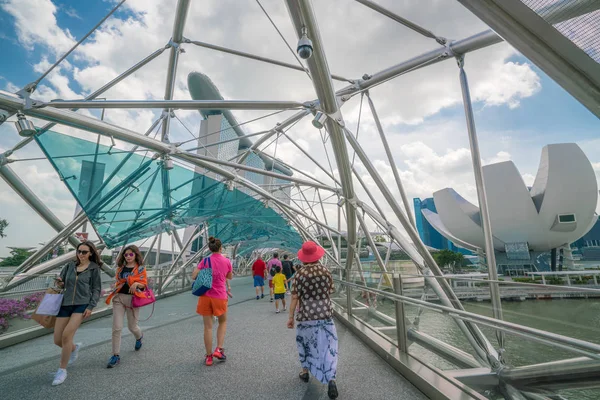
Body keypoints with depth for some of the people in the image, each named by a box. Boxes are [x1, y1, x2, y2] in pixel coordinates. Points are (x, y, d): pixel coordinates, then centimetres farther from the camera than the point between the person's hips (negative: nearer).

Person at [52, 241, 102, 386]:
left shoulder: (94, 269, -1)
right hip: (65, 304, 5)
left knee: (66, 335, -17)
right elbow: (61, 283, 17)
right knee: (57, 340, 5)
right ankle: (75, 348, 40)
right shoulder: (70, 266, 8)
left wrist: (91, 307, -11)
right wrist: (60, 284, -8)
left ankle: (62, 370, 1)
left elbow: (96, 289, -2)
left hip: (82, 305, -4)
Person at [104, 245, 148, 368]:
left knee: (132, 326, 9)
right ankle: (116, 356, 8)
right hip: (119, 297, 3)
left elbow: (144, 284, -6)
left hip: (132, 298, -3)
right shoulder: (120, 268, 10)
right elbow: (118, 282, 23)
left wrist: (136, 284, -24)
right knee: (116, 328, -4)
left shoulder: (140, 268, -3)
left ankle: (139, 337, 44)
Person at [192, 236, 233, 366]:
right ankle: (219, 349, 11)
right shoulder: (227, 261, -3)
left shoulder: (205, 261, -6)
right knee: (223, 322, 23)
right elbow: (230, 277, 12)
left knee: (208, 326, 11)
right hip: (220, 297, 0)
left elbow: (193, 276, -7)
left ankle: (209, 356, 18)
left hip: (206, 296, 0)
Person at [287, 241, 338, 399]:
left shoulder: (300, 274, -10)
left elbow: (295, 297, -9)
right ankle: (331, 379, -5)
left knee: (304, 340, 23)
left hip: (306, 316, -1)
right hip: (325, 315, 1)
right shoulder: (326, 271, -2)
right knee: (327, 346, 6)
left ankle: (305, 371, 36)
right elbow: (330, 292, 9)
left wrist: (290, 317, -1)